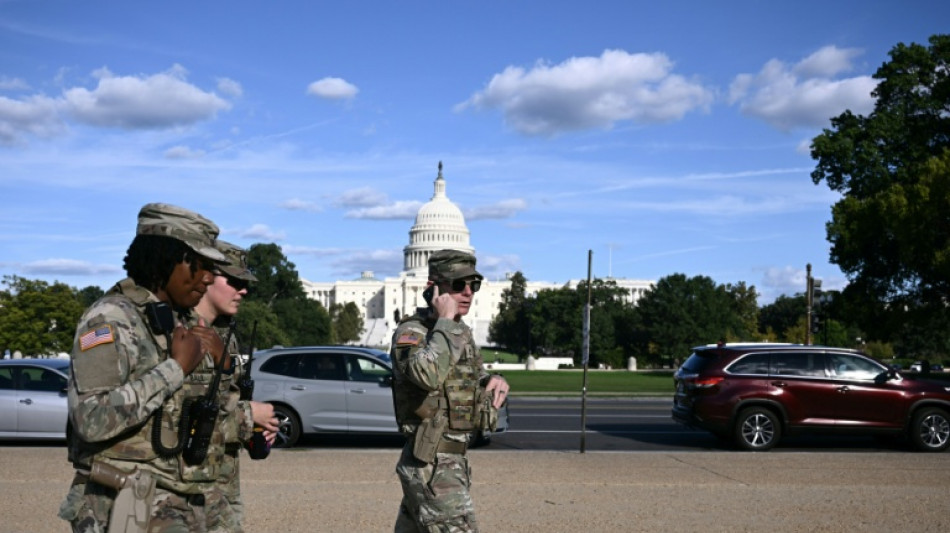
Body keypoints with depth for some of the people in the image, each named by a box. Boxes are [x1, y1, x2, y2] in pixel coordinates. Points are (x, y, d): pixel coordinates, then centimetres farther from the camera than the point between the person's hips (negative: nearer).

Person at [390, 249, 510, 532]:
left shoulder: (461, 333, 12)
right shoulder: (411, 332, -15)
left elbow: (476, 377, 24)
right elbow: (429, 374, -36)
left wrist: (496, 381, 0)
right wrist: (444, 321, -25)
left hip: (451, 462, 9)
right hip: (432, 466, -9)